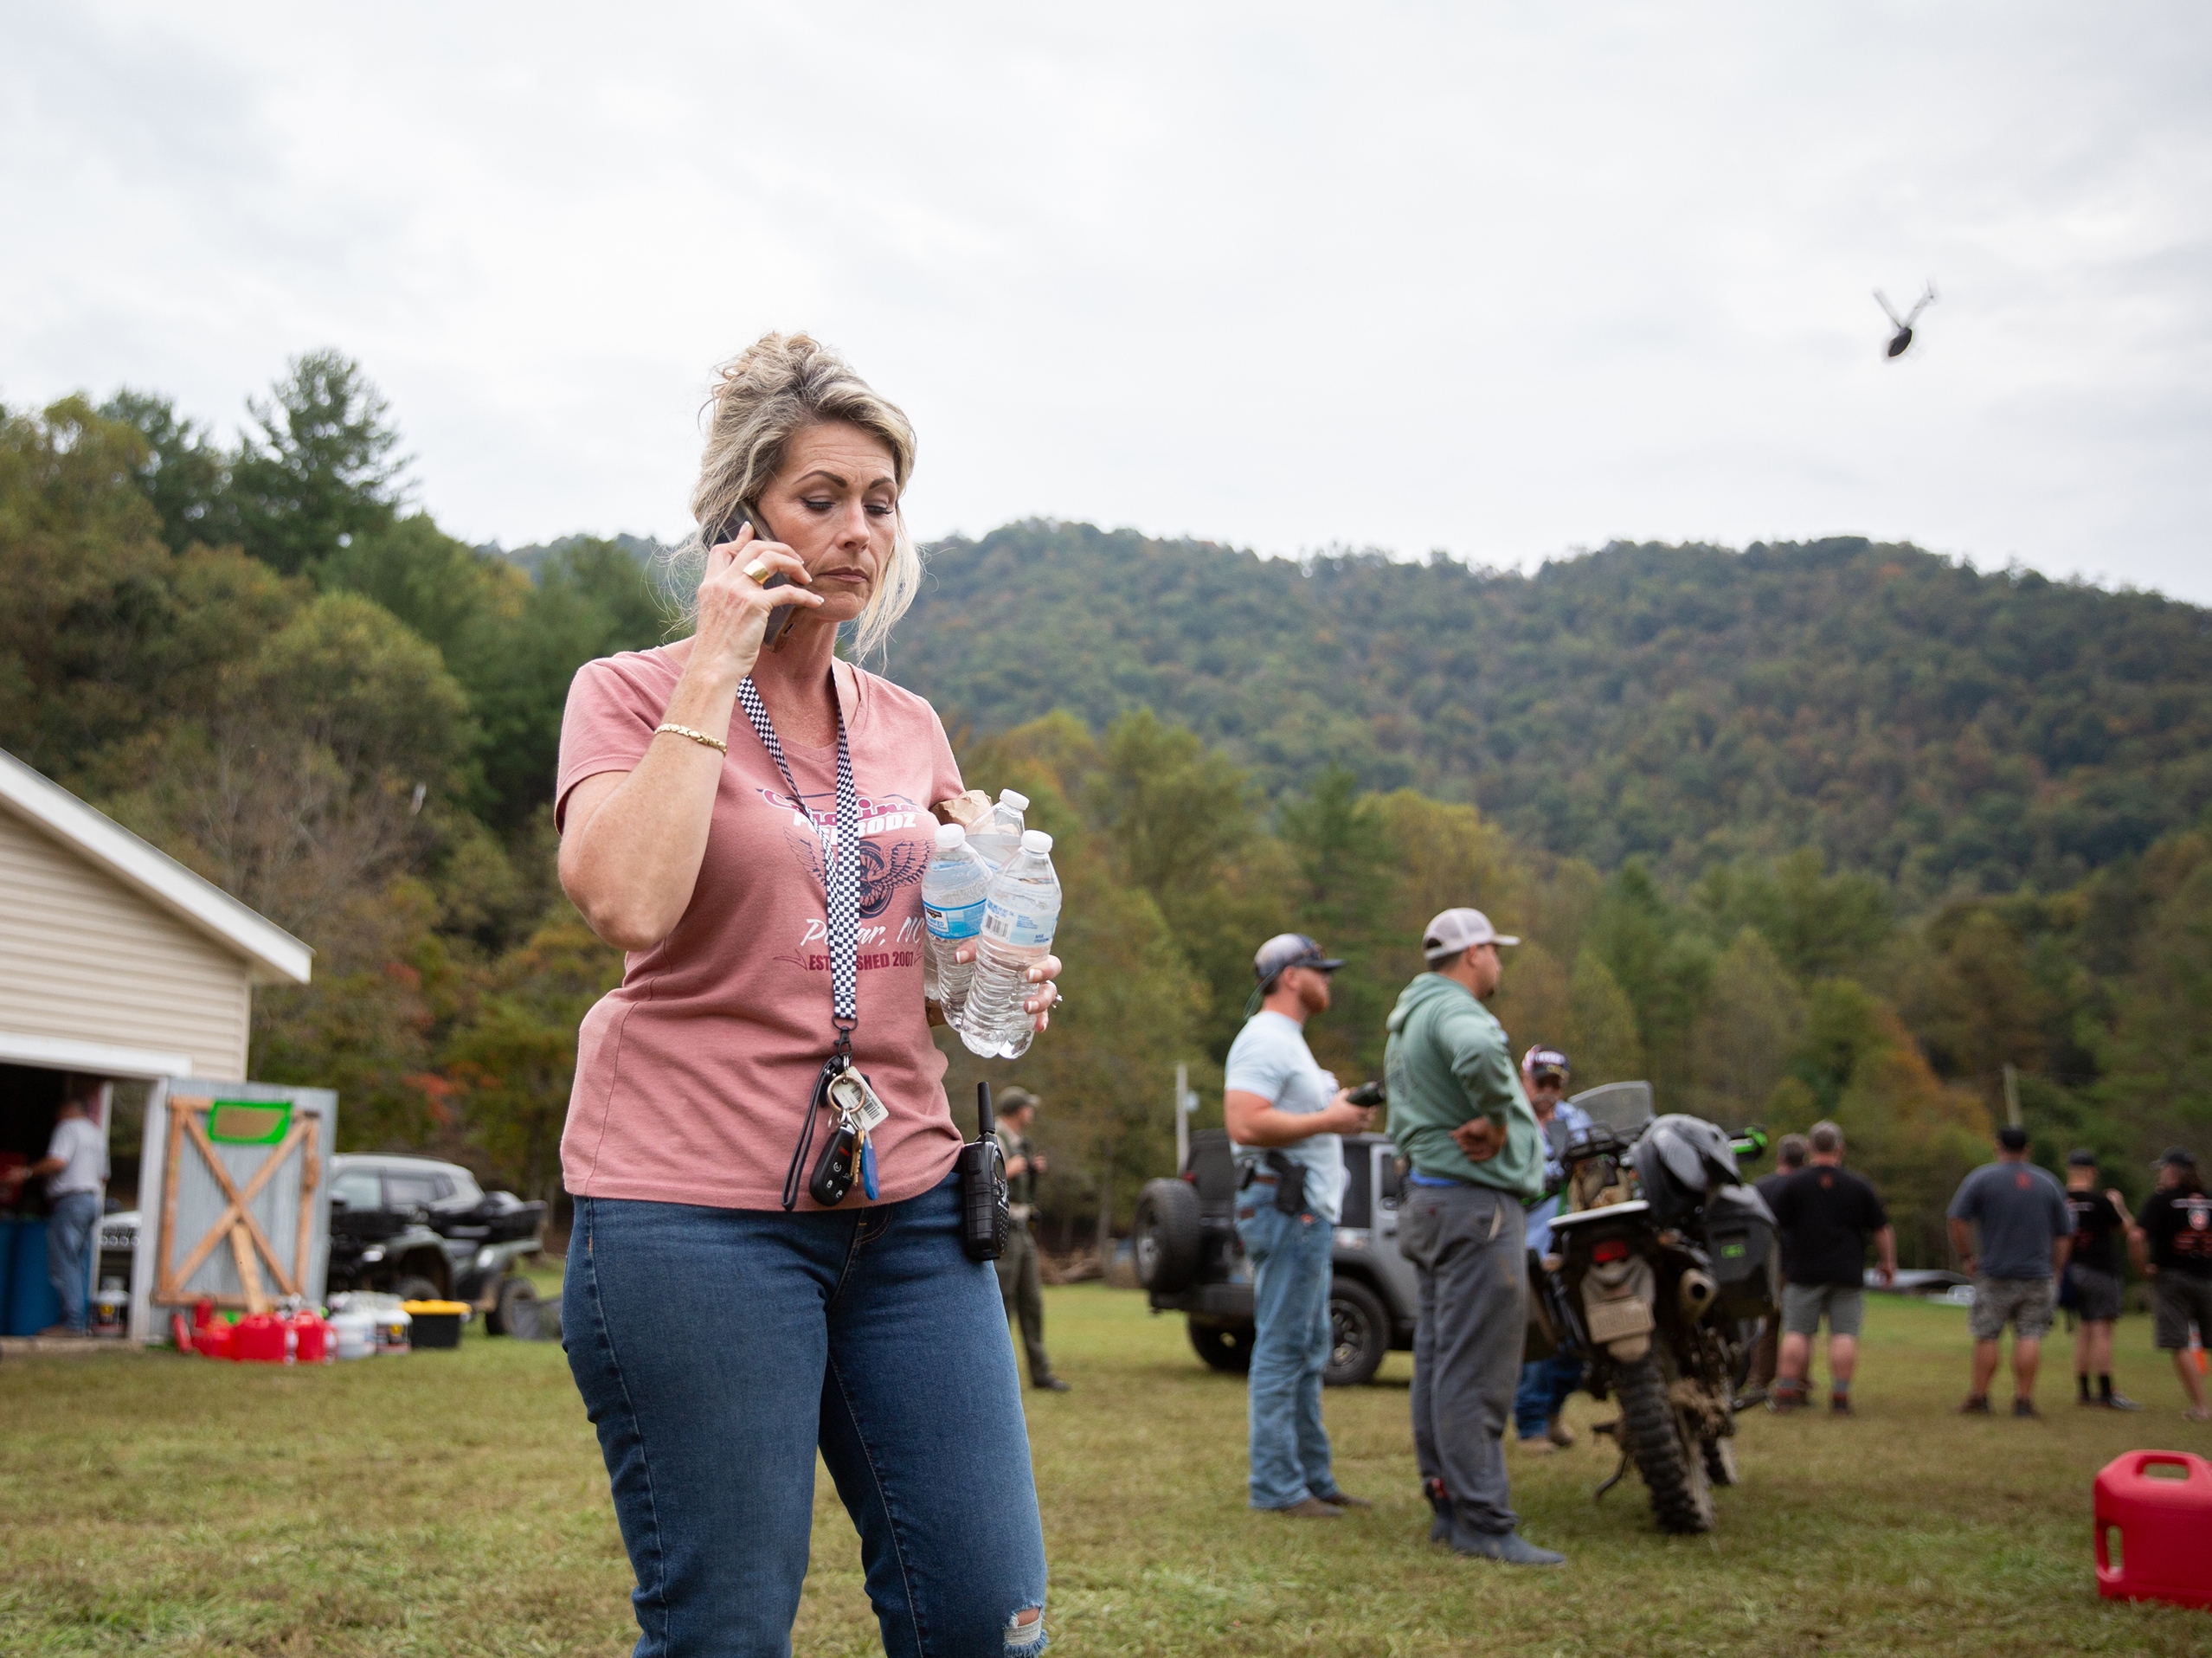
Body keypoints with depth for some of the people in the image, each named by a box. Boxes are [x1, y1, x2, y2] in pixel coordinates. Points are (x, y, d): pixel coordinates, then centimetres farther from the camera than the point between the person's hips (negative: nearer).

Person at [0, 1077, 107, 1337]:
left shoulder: (69, 1127, -4)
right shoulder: (98, 1133, 20)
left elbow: (57, 1161, -19)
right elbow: (103, 1176, 21)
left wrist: (27, 1172, -11)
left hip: (69, 1200, -9)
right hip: (92, 1200, 9)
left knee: (63, 1264, -10)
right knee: (80, 1266, 8)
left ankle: (71, 1322, -16)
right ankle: (79, 1322, 5)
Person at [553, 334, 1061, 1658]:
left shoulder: (910, 727, 13)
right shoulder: (635, 694, -1)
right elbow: (630, 905, -20)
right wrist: (714, 668, -13)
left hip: (905, 1204, 5)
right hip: (696, 1207, -5)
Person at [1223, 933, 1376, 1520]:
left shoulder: (1288, 1041, 22)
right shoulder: (1264, 1039, -12)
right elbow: (1245, 1123, -25)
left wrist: (1338, 1109, 12)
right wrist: (1326, 1121, -18)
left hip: (1309, 1211, 11)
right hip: (1287, 1208, -11)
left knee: (1308, 1353, 13)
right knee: (1282, 1349, -8)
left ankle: (1313, 1478, 19)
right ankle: (1276, 1486, -5)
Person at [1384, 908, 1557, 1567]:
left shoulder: (1409, 1020, 20)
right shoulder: (1454, 1010, -14)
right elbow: (1479, 1053, -38)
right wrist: (1496, 1118, -23)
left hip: (1430, 1199, 11)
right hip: (1475, 1202, -11)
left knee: (1439, 1362, 12)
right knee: (1475, 1375, -9)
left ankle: (1449, 1504, 19)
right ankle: (1485, 1522, -6)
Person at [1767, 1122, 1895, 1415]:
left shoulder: (1791, 1185, 0)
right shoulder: (1858, 1185, 4)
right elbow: (1882, 1229, 8)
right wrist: (1888, 1262, 20)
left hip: (1804, 1273, 0)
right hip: (1848, 1275, 1)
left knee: (1796, 1333, 3)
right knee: (1845, 1335, 0)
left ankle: (1787, 1391, 0)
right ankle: (1840, 1395, -5)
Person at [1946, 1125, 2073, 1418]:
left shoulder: (1981, 1178, -1)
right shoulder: (2048, 1184, 8)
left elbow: (1957, 1221, -7)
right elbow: (2064, 1235, 10)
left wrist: (1967, 1257, 2)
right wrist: (2054, 1272, 16)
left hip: (1994, 1275, -2)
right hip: (2036, 1275, 2)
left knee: (1986, 1337, 4)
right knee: (2029, 1337, 2)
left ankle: (1979, 1398, 8)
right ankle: (2024, 1399, -1)